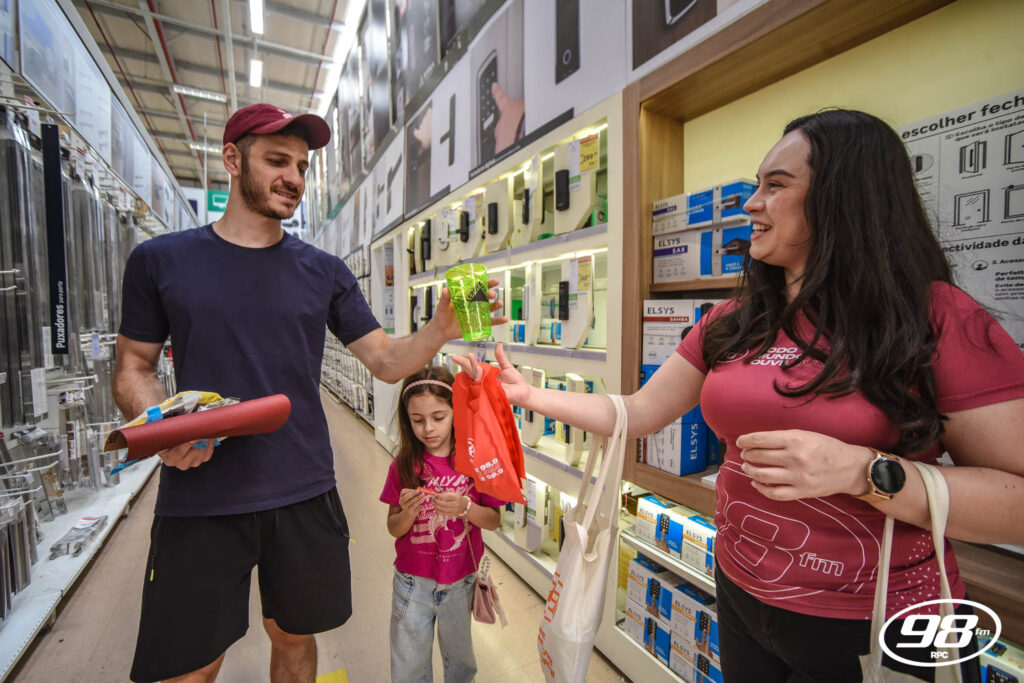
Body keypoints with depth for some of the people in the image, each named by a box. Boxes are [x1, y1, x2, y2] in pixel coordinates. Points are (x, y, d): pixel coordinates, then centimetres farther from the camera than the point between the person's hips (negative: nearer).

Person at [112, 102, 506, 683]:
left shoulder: (324, 272, 4)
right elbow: (133, 368, 6)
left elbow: (387, 361, 0)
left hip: (304, 495, 2)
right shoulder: (159, 260, 2)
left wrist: (441, 330, -19)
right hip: (197, 497, -1)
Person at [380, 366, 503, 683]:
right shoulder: (404, 465, -10)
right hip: (413, 582, 1)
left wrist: (464, 508, -26)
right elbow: (393, 528, -4)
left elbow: (494, 521, -8)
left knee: (459, 656, 23)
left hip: (461, 581, 0)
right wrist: (408, 513, -24)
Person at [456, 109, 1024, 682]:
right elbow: (638, 413, 1)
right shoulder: (734, 324, 0)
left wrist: (863, 471, -29)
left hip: (879, 636, -4)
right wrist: (530, 394, -3)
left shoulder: (938, 319, -14)